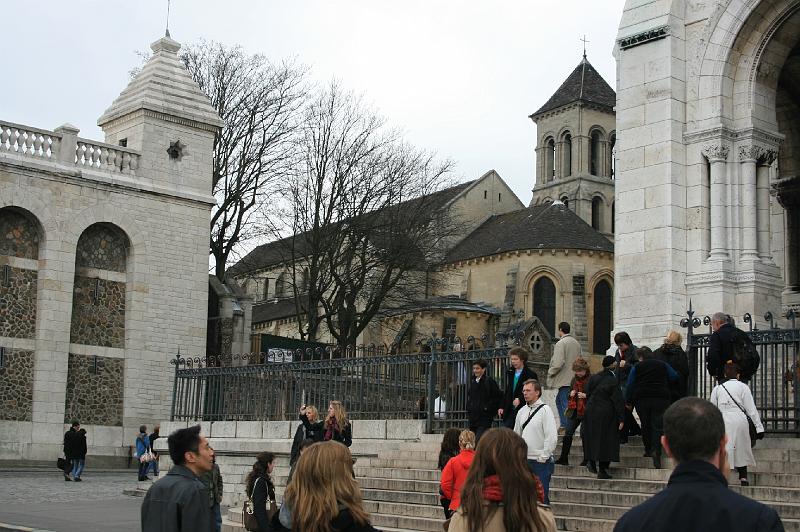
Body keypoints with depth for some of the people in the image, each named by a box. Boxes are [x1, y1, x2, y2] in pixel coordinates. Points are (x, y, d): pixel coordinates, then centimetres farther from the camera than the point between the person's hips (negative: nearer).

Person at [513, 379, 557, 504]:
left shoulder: (545, 410, -9)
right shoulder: (522, 411, 11)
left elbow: (552, 437, -14)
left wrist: (543, 457, -14)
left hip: (541, 462, -6)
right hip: (524, 461, 6)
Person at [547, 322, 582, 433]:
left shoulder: (561, 343, -16)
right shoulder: (576, 343, 12)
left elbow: (558, 363, -22)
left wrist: (550, 372, -6)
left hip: (565, 380, -9)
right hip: (574, 378, 9)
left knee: (565, 403, -4)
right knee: (559, 400, 21)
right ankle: (563, 425, 24)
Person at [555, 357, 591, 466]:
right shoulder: (574, 379, 13)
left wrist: (586, 396, -21)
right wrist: (571, 394, 2)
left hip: (586, 411, -6)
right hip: (574, 411, 6)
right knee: (568, 433, 2)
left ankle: (586, 459, 11)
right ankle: (564, 458, 7)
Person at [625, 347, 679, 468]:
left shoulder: (636, 367, 4)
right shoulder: (663, 365, 8)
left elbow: (630, 385, 3)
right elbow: (675, 377, 14)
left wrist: (628, 402, 11)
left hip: (642, 400, 0)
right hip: (661, 398, 0)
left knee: (645, 425, 14)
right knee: (658, 425, -4)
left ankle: (648, 449, 19)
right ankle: (656, 450, -21)